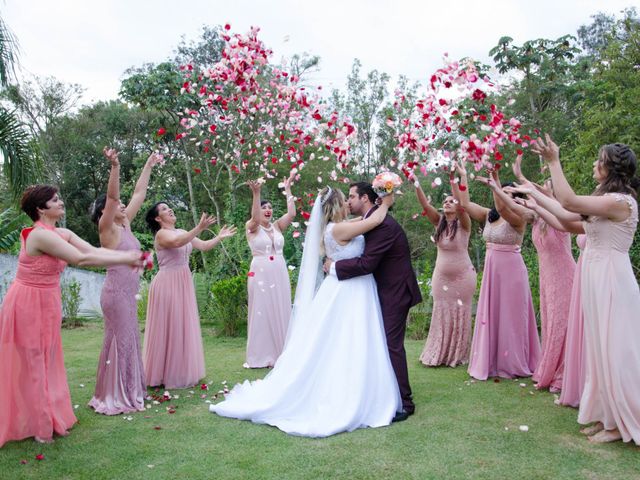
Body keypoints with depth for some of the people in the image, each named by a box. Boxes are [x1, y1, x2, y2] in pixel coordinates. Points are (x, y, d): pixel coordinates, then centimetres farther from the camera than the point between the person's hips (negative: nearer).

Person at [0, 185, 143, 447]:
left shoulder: (62, 234, 3)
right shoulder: (41, 235, -24)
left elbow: (95, 250, -3)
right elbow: (82, 259, -28)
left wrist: (127, 256, -17)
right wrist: (126, 259, -24)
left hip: (46, 303, 9)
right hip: (28, 304, -9)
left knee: (46, 363, 18)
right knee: (31, 365, 6)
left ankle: (49, 419, 34)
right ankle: (38, 427, 21)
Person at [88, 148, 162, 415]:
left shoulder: (125, 225, 11)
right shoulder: (107, 228, -8)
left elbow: (139, 194, 15)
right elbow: (112, 196, -23)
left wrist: (148, 167, 19)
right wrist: (115, 167, -36)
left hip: (128, 292, 8)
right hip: (116, 292, -8)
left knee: (129, 340, 14)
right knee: (119, 341, -2)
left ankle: (128, 390, 26)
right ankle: (114, 397, 9)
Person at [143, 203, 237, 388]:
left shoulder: (182, 231, 13)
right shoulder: (161, 234, -10)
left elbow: (203, 246, 11)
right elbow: (177, 242, -32)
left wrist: (219, 237, 0)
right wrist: (199, 228, -39)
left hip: (183, 283, 8)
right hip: (167, 284, -8)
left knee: (183, 327, 13)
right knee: (168, 327, -1)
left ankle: (180, 372, 25)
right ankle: (164, 373, 11)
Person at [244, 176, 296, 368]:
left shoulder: (277, 226, 10)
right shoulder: (252, 227, -1)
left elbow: (292, 214, -3)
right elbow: (255, 218, -23)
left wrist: (288, 190, 1)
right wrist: (256, 193, -34)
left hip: (280, 275, 4)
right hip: (260, 275, -4)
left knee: (280, 313, 6)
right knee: (261, 313, 1)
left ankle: (279, 354, 16)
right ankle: (260, 356, 10)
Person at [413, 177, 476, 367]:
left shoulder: (463, 223, -11)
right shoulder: (439, 222, 0)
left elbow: (461, 206, -31)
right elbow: (425, 204, -13)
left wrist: (453, 181, -40)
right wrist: (416, 183, -27)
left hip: (462, 276, -4)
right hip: (441, 276, 4)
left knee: (459, 315, 6)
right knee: (441, 314, 10)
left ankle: (458, 355, 19)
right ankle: (438, 354, 20)